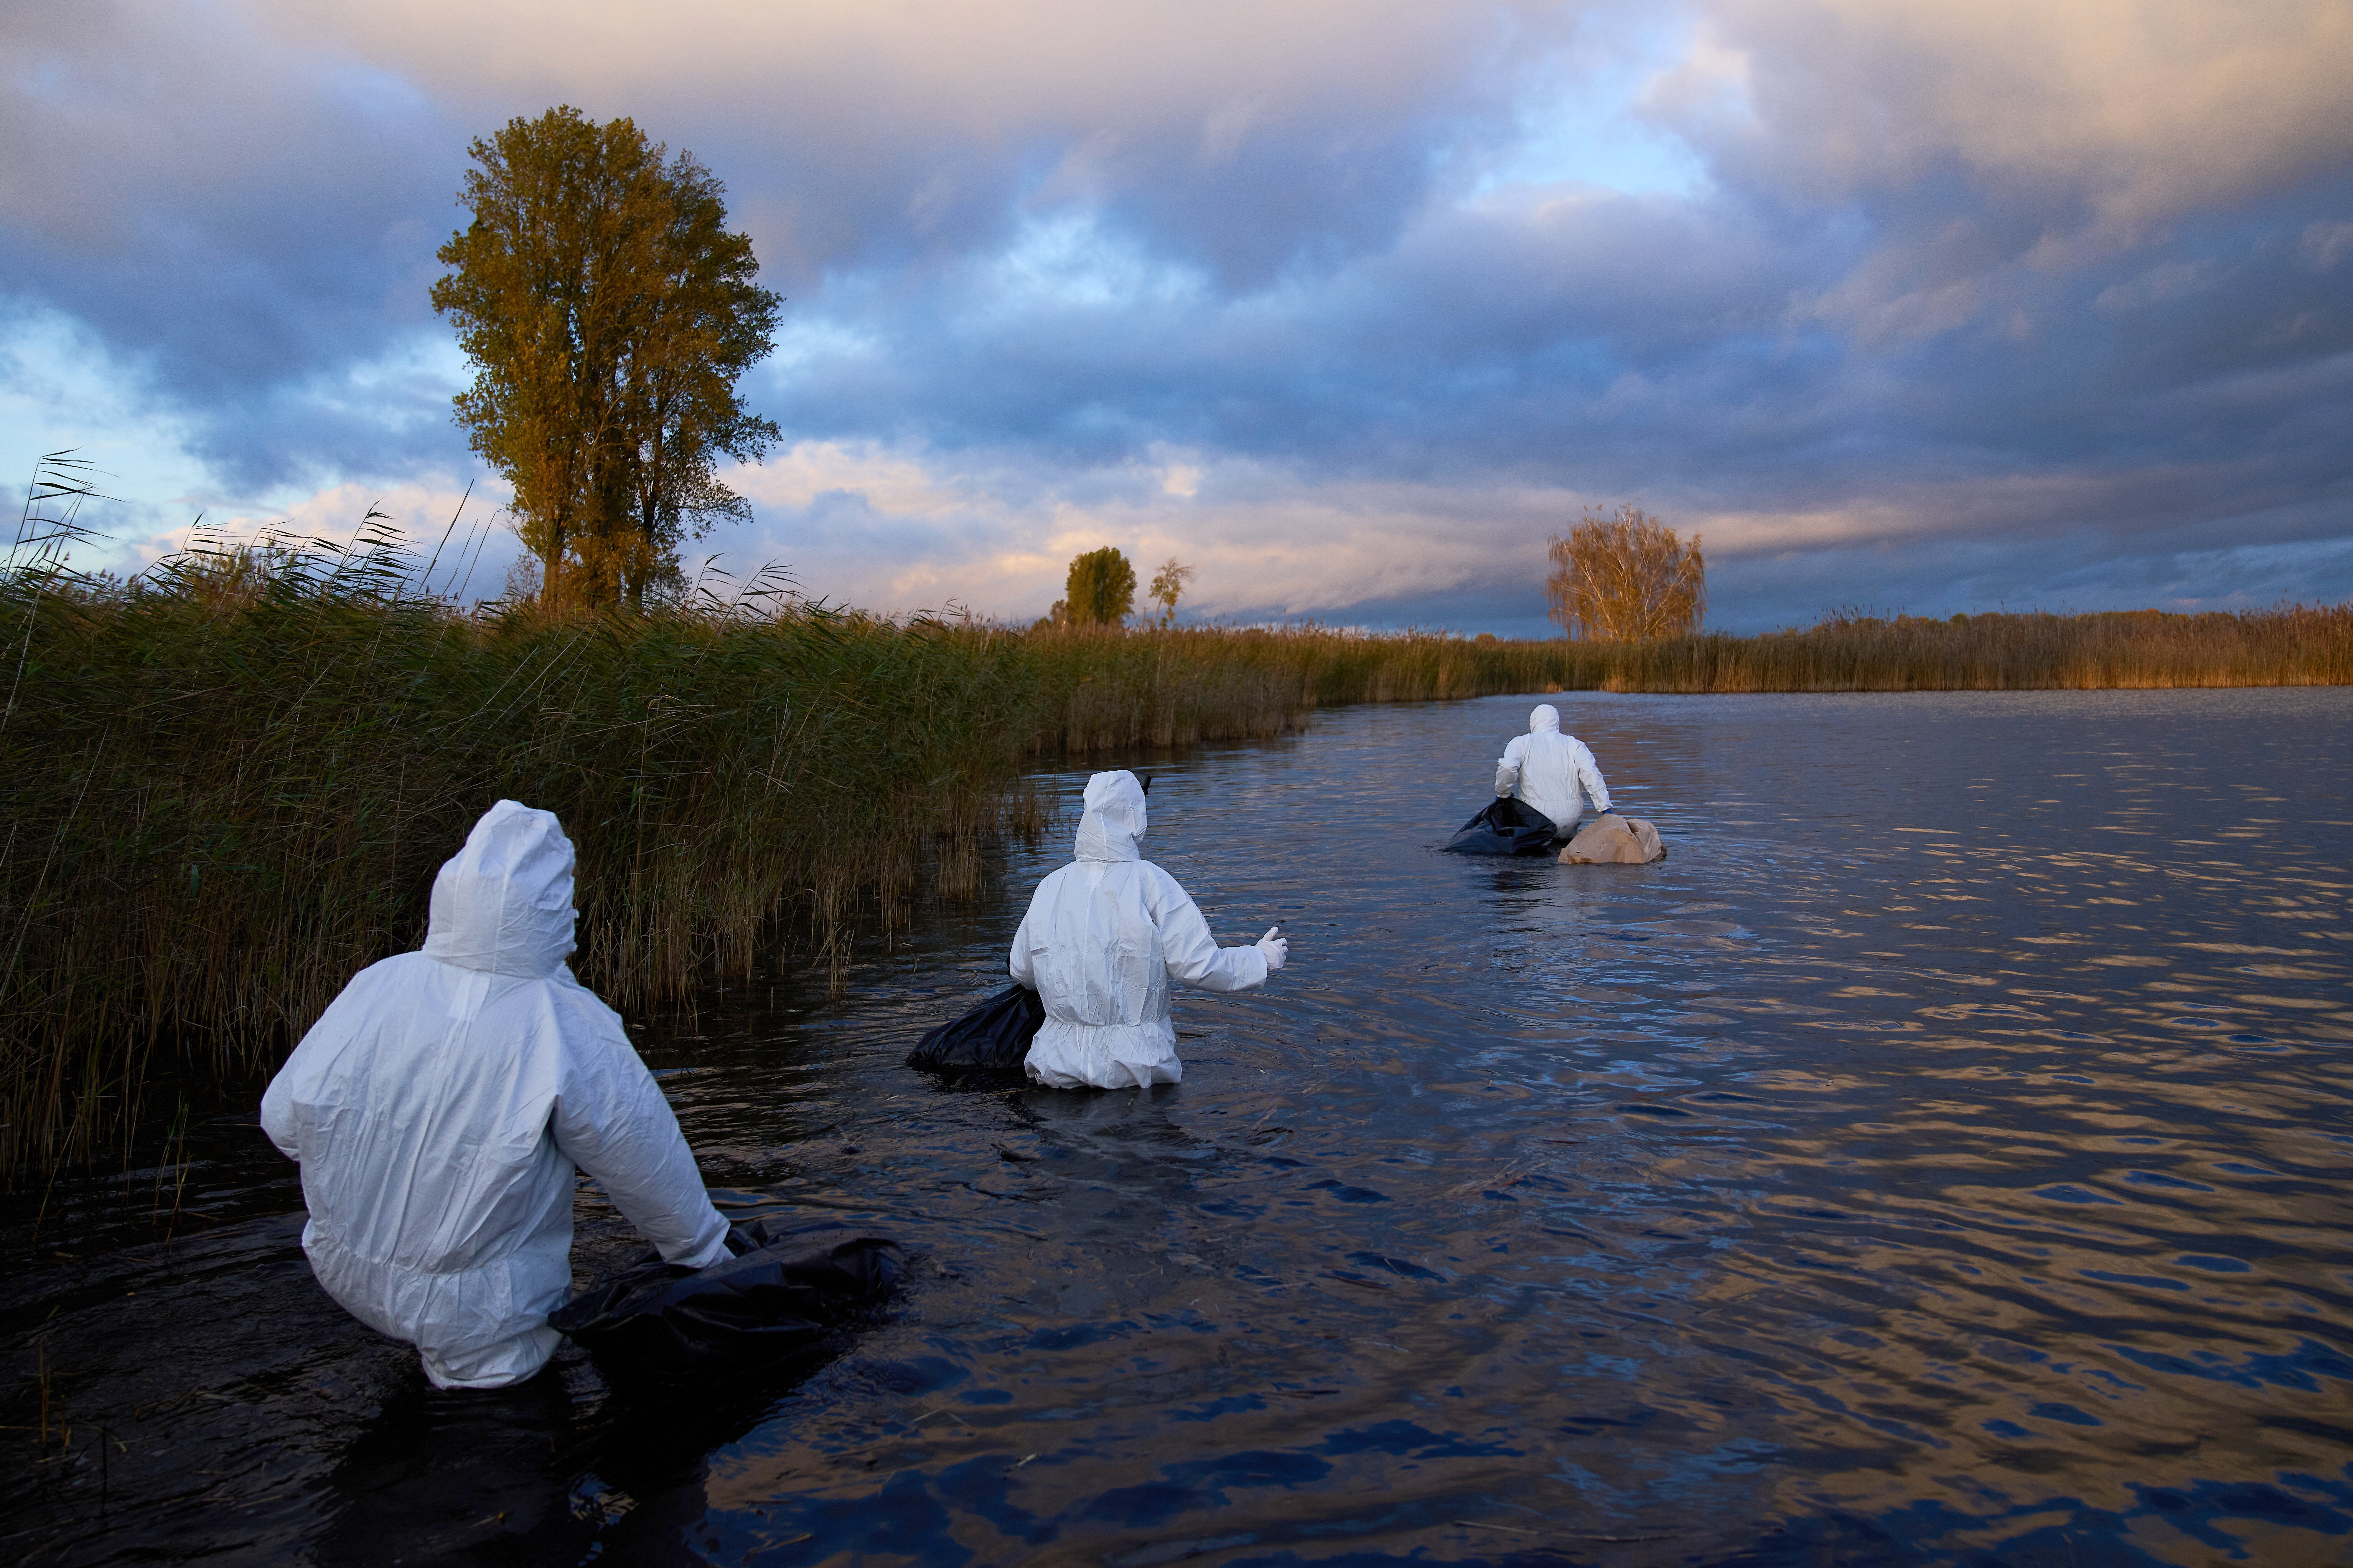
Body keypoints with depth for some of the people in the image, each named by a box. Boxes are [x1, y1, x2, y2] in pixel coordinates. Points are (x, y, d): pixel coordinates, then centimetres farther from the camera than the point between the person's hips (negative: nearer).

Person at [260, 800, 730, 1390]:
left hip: (344, 1273, 4)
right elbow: (649, 1166, -13)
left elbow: (282, 1120, 0)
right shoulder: (569, 1034, -25)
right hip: (475, 1314, -4)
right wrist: (705, 1250, 5)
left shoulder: (374, 987, -14)